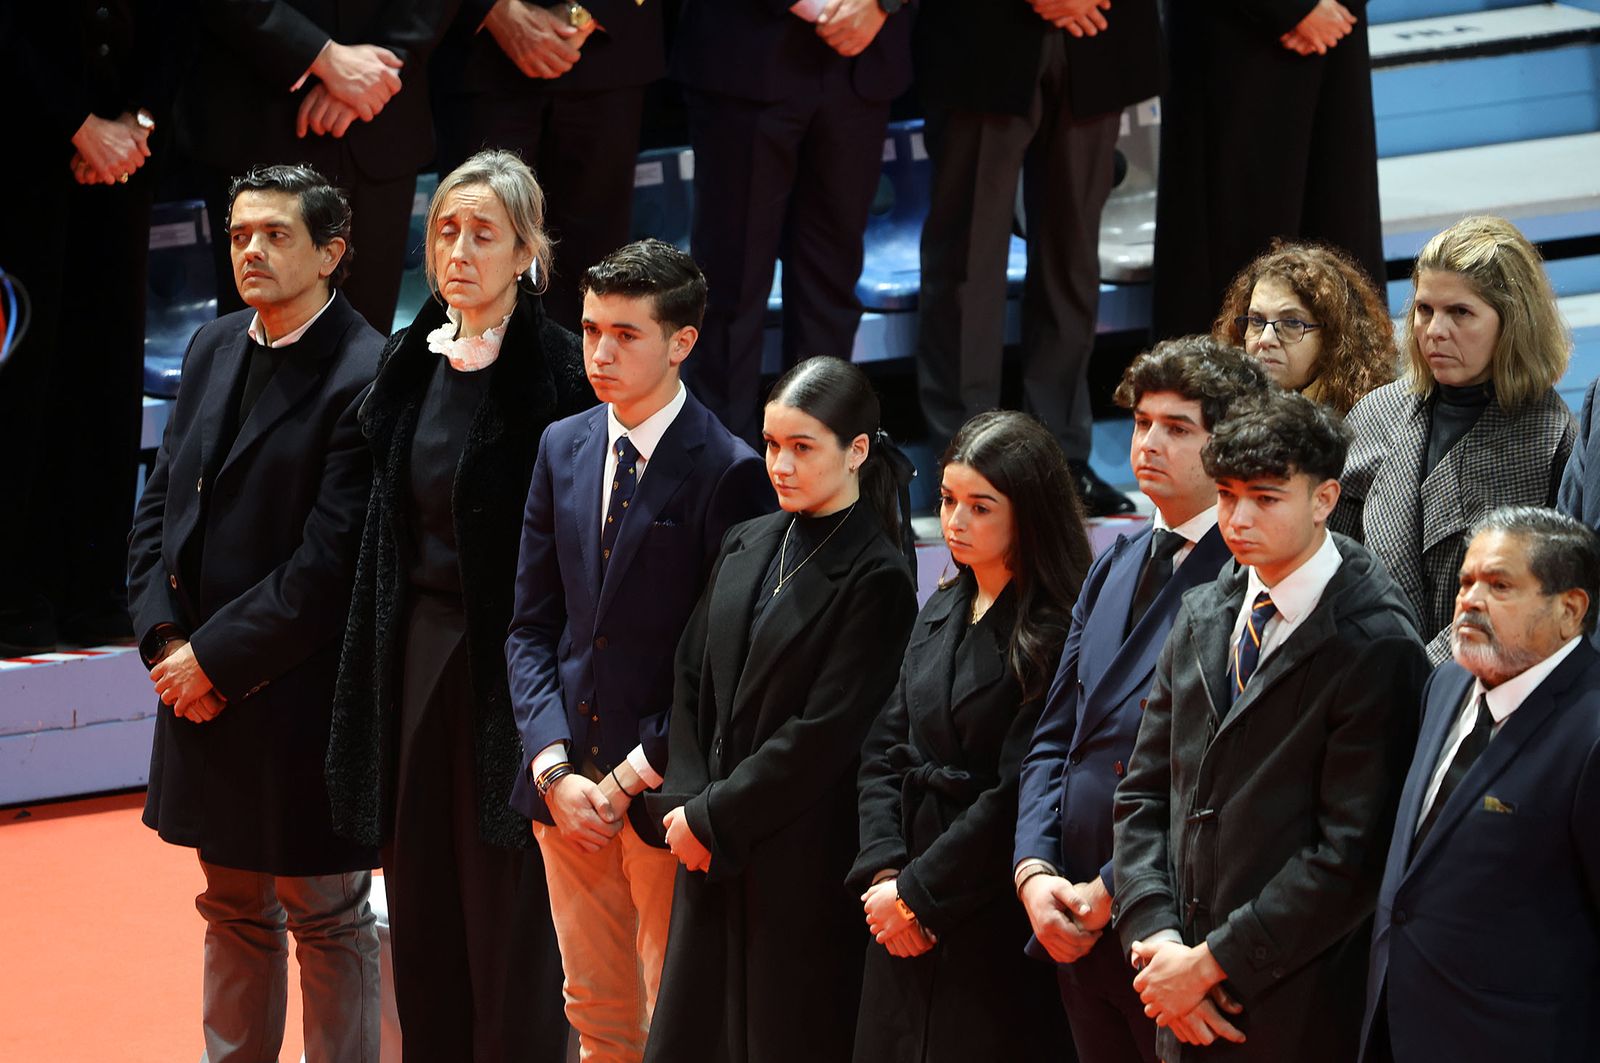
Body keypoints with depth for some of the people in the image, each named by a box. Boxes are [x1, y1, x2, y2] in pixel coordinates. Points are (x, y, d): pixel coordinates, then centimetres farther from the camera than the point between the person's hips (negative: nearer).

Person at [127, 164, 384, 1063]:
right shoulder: (215, 350, 9)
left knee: (327, 919, 4)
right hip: (201, 686, 8)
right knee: (235, 912, 18)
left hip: (302, 699, -8)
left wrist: (217, 658, -15)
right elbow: (162, 502, 12)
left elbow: (332, 560, -19)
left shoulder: (366, 376, -16)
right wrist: (165, 637, -2)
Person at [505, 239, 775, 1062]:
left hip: (665, 785, -6)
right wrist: (554, 769, -3)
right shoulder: (562, 448, 9)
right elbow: (531, 625, 9)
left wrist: (631, 777, -12)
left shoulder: (728, 473, -11)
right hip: (568, 784, 6)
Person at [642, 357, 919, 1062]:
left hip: (803, 867, -6)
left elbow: (825, 734, -15)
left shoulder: (875, 579, -11)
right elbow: (692, 679, 12)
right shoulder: (746, 547, 10)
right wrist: (686, 800, -1)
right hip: (713, 853, 6)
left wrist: (712, 818, -11)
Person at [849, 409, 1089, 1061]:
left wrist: (917, 893, -11)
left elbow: (1017, 794, -17)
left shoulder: (1055, 635, -14)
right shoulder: (942, 612, 10)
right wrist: (884, 872, -4)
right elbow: (886, 751, 10)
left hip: (995, 932, -7)